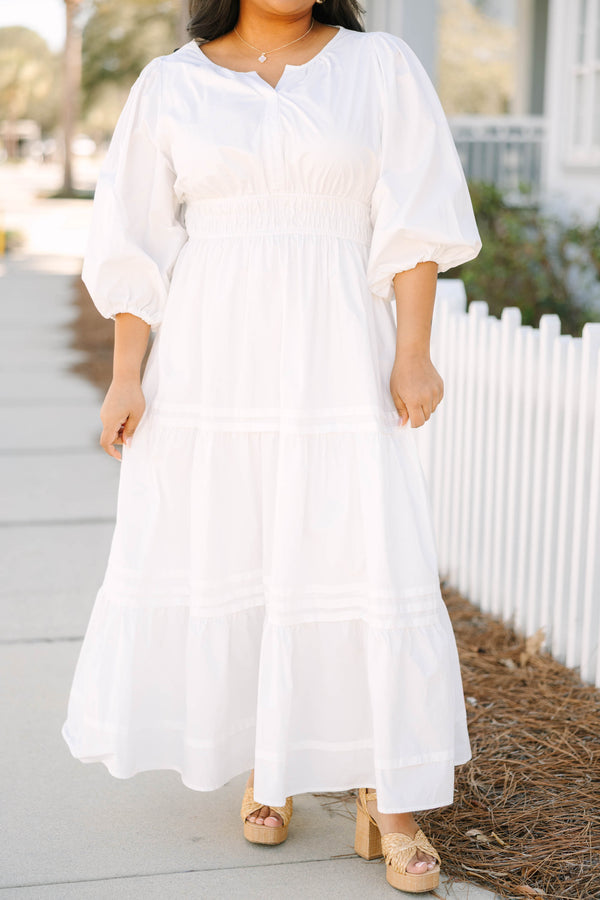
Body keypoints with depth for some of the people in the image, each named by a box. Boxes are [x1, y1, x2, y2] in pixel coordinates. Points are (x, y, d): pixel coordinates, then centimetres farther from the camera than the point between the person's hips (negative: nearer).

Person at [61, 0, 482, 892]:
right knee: (221, 558, 5)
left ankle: (386, 802, 5)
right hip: (210, 362, 1)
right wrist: (126, 375, -3)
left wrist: (413, 351, -11)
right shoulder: (171, 85, 5)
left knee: (367, 561, -6)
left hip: (336, 363, -1)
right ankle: (262, 763, 25)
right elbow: (138, 242, 3)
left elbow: (416, 216, -2)